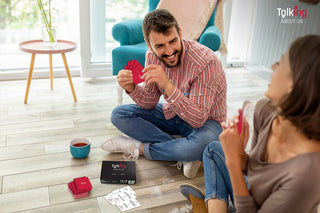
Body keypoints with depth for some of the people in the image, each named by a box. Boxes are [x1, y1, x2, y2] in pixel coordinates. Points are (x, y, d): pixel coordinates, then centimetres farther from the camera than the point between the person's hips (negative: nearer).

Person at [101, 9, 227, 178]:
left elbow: (198, 119, -34)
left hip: (205, 121, -5)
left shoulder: (206, 62, -31)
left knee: (201, 143, -41)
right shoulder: (152, 56, -12)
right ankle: (182, 152, -17)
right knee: (118, 115, -8)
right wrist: (131, 88, -26)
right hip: (172, 114, 6)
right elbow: (149, 103, -5)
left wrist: (167, 85, -44)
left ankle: (139, 147, -13)